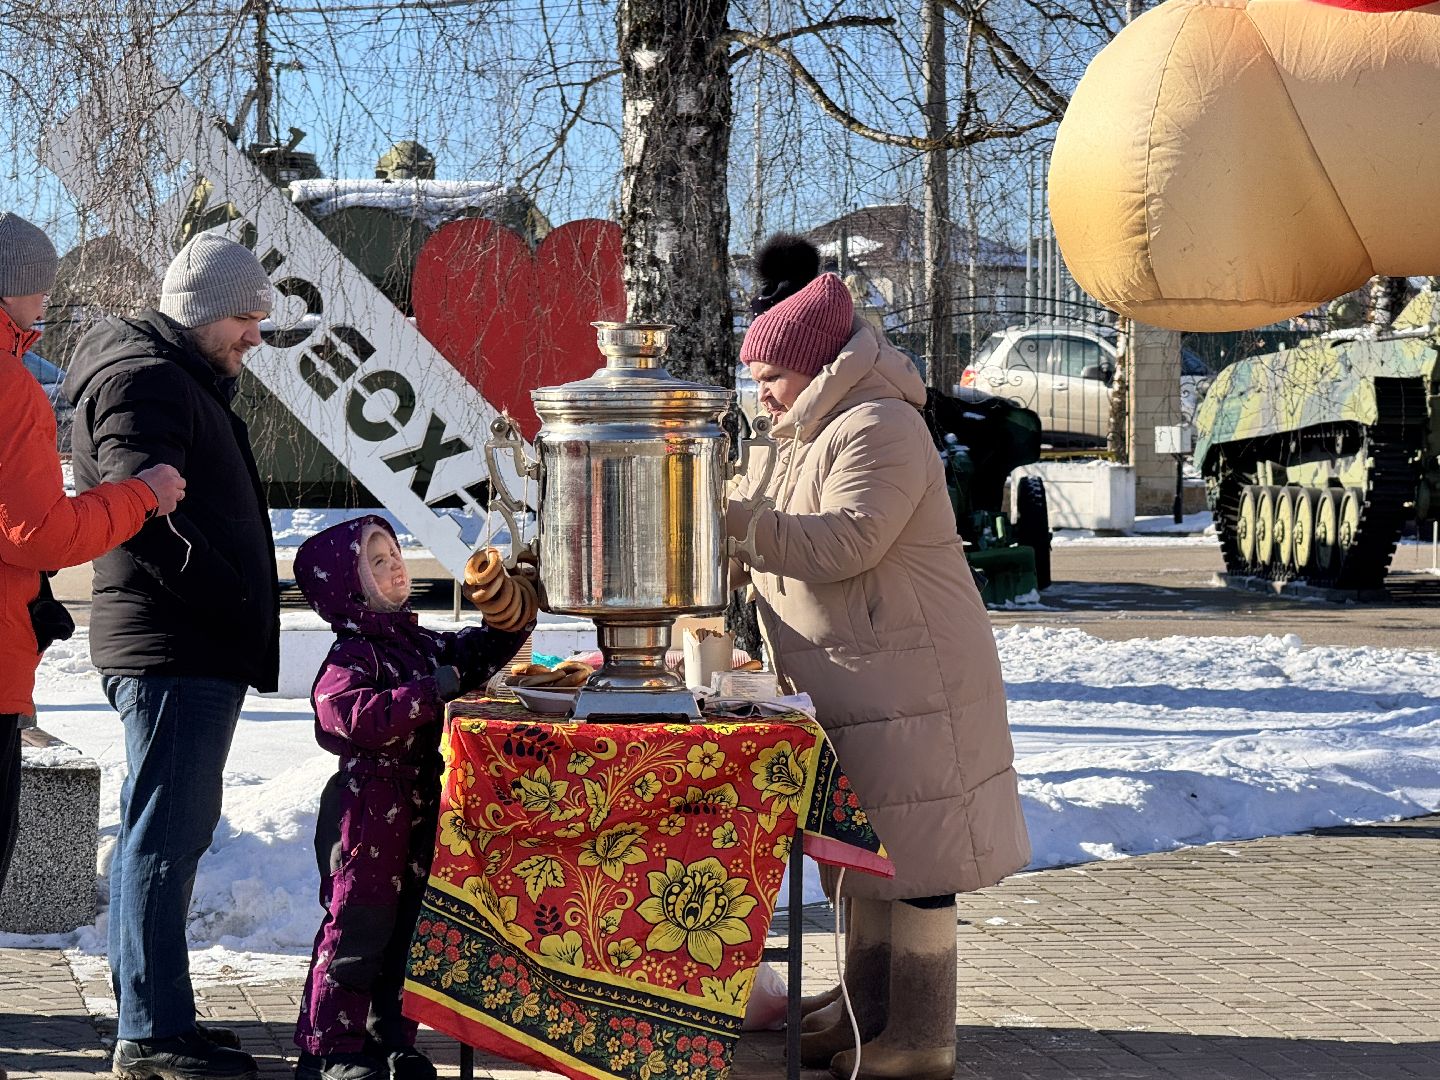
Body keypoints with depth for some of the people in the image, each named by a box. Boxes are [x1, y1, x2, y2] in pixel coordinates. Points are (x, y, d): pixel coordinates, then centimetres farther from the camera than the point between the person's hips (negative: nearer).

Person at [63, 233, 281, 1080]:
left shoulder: (186, 381, 24)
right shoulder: (144, 377, -10)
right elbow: (144, 513, -21)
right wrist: (232, 596, -20)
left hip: (197, 652, 11)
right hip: (175, 650, -11)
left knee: (169, 831, 15)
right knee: (164, 835, -9)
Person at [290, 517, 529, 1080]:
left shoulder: (423, 645, 13)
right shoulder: (349, 657, -12)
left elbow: (482, 652, 26)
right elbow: (362, 718, -27)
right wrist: (433, 690, -26)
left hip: (421, 812, 8)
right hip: (367, 814, -8)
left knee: (409, 930, 12)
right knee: (357, 928, -6)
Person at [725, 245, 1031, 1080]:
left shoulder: (879, 430, -15)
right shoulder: (819, 433, 18)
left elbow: (847, 542, -25)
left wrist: (737, 522, -25)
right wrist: (738, 565, 10)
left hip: (909, 682, -11)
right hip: (853, 685, 11)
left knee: (911, 858, -6)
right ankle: (866, 1012, 26)